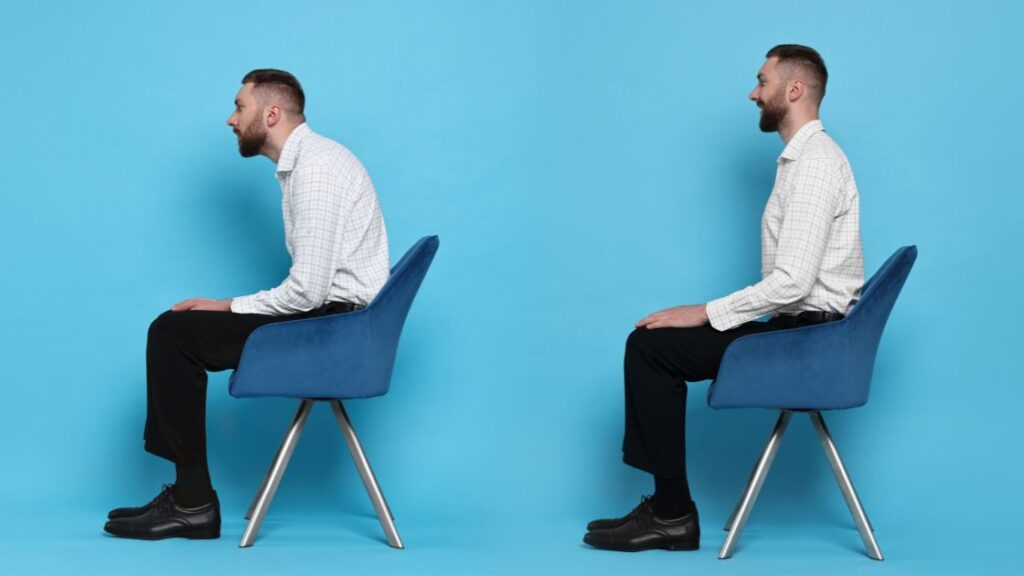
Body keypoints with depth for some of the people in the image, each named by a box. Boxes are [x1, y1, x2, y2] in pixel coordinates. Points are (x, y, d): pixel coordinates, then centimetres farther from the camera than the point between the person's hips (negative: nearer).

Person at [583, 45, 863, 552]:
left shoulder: (814, 164, -18)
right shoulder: (805, 157, 16)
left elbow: (793, 281, -25)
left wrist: (706, 313, -16)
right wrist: (711, 315, 10)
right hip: (801, 331, 10)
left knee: (649, 345, -10)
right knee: (655, 345, 9)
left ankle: (673, 514, -3)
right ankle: (664, 507, 6)